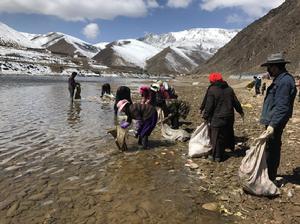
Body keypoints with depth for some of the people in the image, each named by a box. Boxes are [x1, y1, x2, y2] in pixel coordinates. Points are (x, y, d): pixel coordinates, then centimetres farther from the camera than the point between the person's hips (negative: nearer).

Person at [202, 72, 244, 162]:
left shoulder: (212, 90, -12)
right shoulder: (229, 89, 7)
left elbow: (209, 105, -13)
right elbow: (236, 102, 12)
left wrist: (206, 117, -4)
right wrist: (240, 111, 24)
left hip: (217, 118, -6)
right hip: (229, 117, 6)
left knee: (217, 137, 1)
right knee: (228, 133, 23)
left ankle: (216, 156, 7)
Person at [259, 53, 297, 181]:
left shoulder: (284, 81, -21)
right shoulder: (280, 79, 12)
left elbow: (281, 107, -28)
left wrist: (273, 125, -34)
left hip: (275, 123, -11)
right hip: (273, 121, 11)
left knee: (271, 150, 0)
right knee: (272, 148, 21)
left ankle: (269, 178, 13)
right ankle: (271, 174, 36)